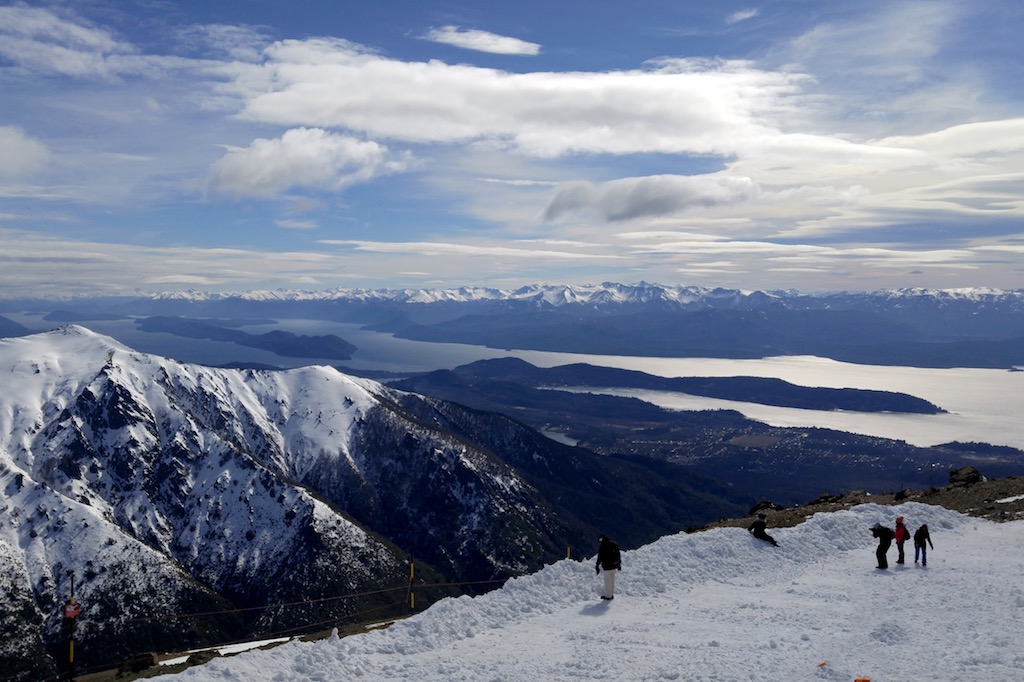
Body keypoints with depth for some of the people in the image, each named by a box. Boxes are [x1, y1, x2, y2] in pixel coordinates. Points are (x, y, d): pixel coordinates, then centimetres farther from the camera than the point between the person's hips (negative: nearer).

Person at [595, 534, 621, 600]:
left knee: (608, 581, 1)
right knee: (612, 580, 15)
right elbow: (618, 555, 13)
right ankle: (612, 594, 21)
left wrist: (598, 567, -2)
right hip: (614, 565, 6)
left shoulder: (602, 546, -11)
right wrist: (619, 564, 22)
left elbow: (600, 557, -9)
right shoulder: (614, 545, 7)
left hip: (607, 566, -6)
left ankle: (608, 595, 6)